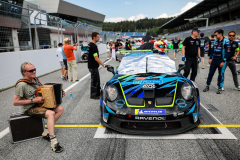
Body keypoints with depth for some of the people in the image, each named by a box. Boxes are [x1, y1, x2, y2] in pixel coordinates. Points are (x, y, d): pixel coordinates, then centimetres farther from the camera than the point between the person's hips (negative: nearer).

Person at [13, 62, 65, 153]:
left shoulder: (35, 80, 5)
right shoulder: (21, 85, -20)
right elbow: (15, 102, -19)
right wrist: (33, 100, -22)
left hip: (40, 104, 8)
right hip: (29, 109, -8)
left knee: (60, 109, -5)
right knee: (51, 113, -30)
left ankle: (46, 132, -1)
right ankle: (53, 141, -28)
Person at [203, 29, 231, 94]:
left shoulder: (226, 41, -9)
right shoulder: (215, 41, 11)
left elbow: (228, 52, -12)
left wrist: (223, 61, -16)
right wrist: (210, 58, 14)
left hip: (221, 60, -6)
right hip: (214, 59, 6)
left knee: (221, 74, 3)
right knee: (210, 73, 5)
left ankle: (220, 88, 14)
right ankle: (207, 86, 13)